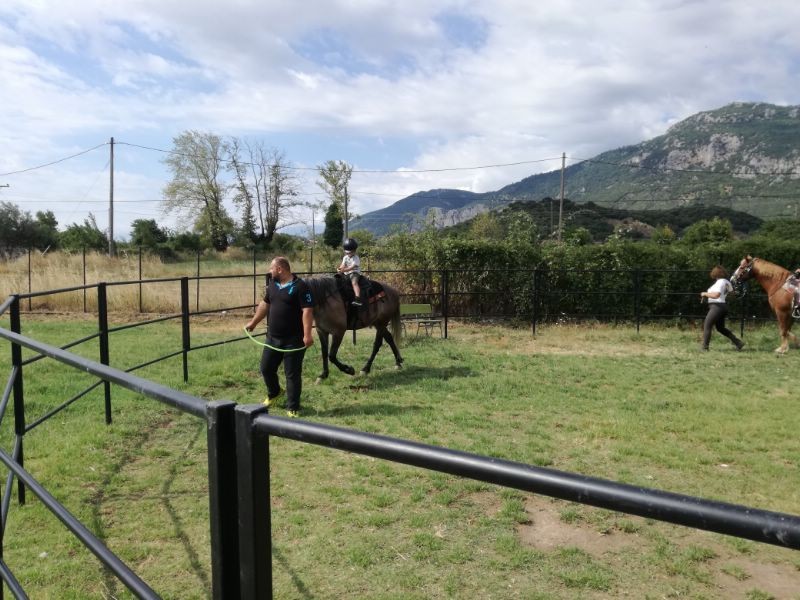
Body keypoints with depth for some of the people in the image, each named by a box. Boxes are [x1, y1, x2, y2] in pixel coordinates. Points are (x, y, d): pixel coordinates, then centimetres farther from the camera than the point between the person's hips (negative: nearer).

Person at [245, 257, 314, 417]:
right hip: (273, 338, 7)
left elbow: (307, 311, -20)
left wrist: (307, 335, -26)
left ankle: (293, 408, 13)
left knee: (292, 374, 1)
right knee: (266, 368, 17)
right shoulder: (272, 284, 9)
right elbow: (264, 304, 22)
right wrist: (253, 322, 27)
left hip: (293, 340, -7)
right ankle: (274, 392, 44)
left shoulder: (300, 286, -14)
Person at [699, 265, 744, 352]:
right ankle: (738, 342, 20)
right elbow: (731, 290, 28)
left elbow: (715, 295, -29)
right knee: (721, 328, 20)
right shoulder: (726, 282, 9)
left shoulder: (719, 282, -18)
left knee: (707, 326, -2)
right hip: (723, 306, 9)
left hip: (717, 307, -9)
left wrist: (705, 293, -17)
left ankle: (704, 347, 0)